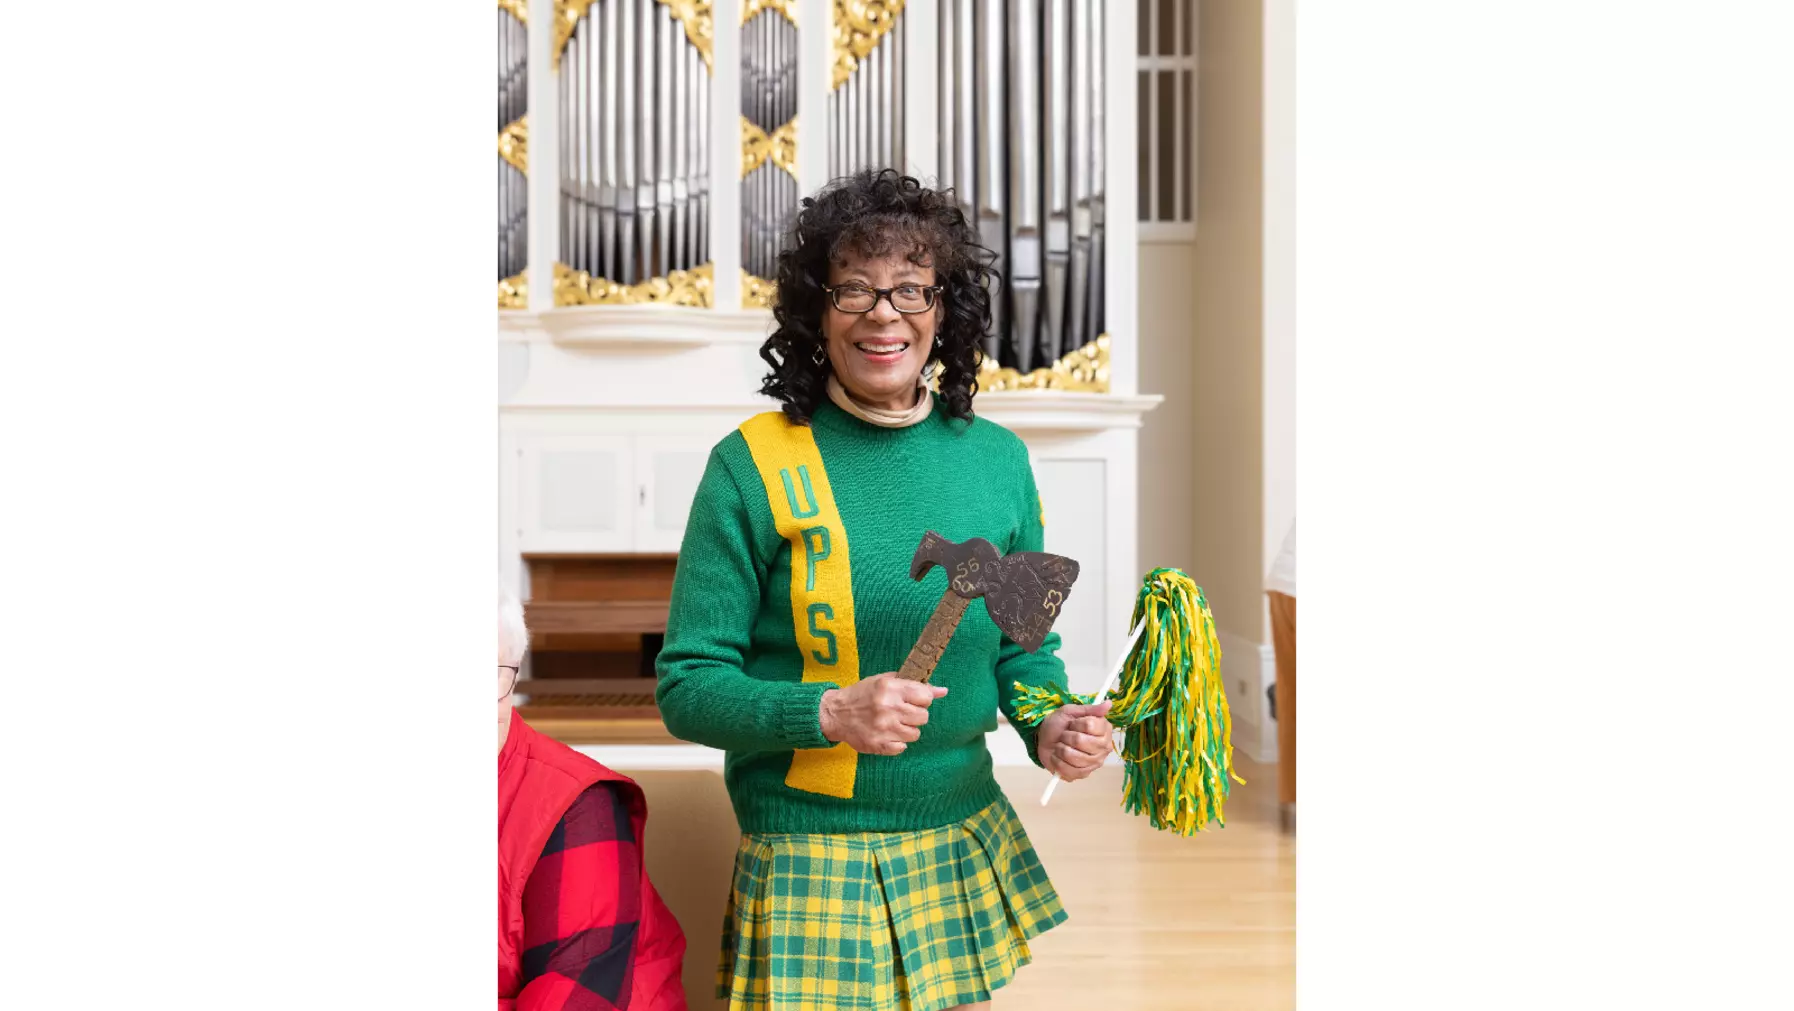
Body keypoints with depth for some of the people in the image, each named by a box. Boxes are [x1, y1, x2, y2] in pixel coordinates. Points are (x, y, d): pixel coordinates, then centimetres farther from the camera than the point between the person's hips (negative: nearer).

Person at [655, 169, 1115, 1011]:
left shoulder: (998, 459, 3)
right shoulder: (754, 465, -10)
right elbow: (687, 686, -9)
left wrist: (1049, 726, -8)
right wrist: (831, 714, -24)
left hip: (966, 843, 4)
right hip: (809, 856, -4)